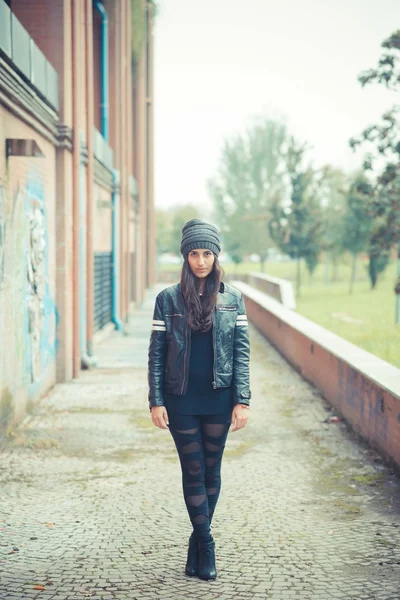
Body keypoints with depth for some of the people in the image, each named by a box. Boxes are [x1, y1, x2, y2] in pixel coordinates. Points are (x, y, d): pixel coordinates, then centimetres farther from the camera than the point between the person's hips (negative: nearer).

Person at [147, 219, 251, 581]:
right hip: (181, 400, -1)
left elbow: (242, 352, 1)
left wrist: (242, 400, -6)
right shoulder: (168, 299, -1)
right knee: (194, 471, 3)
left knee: (212, 471, 9)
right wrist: (156, 401, -6)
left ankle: (197, 543, 23)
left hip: (219, 398, 1)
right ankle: (206, 545, 11)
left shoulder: (232, 299, 2)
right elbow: (156, 353, 0)